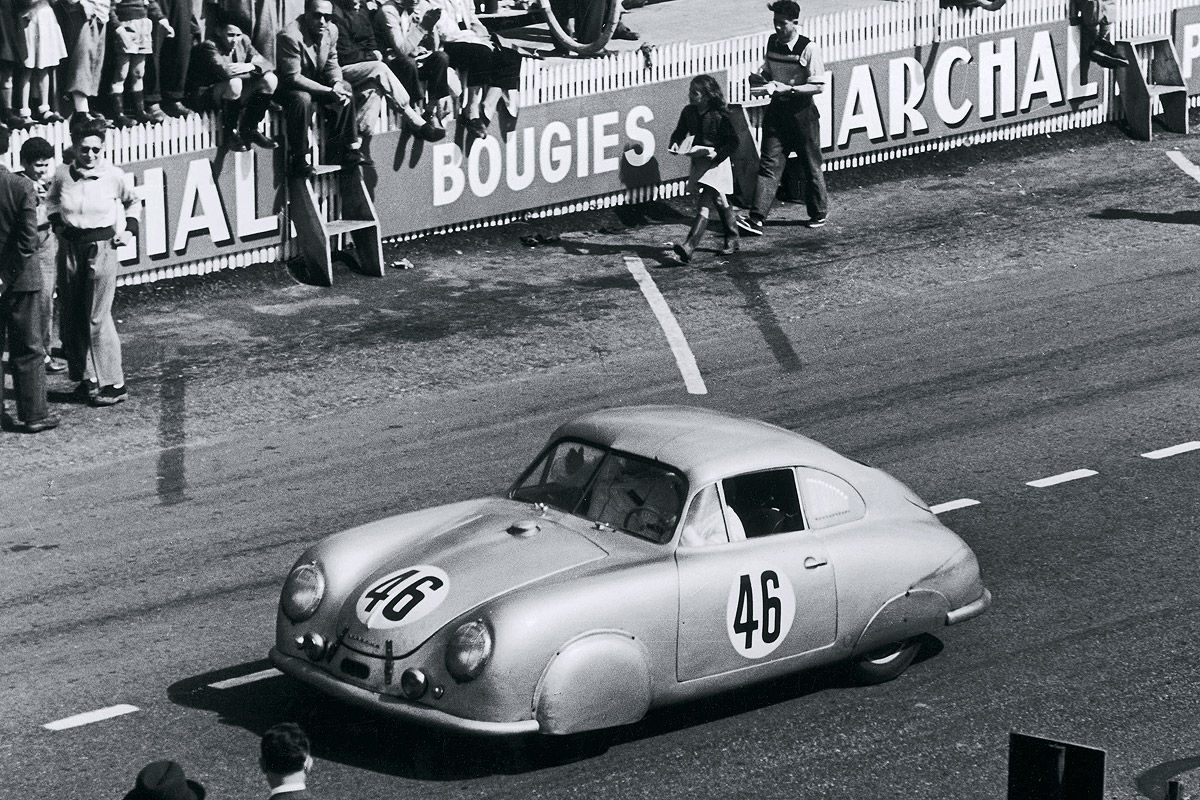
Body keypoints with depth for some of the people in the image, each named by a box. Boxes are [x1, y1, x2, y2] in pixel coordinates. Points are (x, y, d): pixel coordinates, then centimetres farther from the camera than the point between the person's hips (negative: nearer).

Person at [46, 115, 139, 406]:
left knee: (97, 317, -6)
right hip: (70, 248, 4)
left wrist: (129, 229, 4)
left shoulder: (113, 175, -7)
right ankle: (85, 378, 18)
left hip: (102, 248, -4)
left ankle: (114, 384, 0)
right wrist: (56, 222, 6)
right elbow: (51, 199, 21)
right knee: (71, 317, 7)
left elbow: (132, 201, 14)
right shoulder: (63, 175, -2)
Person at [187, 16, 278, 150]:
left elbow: (268, 65, -1)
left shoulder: (243, 41, 4)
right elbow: (225, 71, -34)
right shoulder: (209, 46, -18)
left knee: (270, 80, -9)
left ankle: (248, 129, 0)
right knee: (234, 83, -36)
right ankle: (229, 133, -19)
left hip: (236, 94, 7)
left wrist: (251, 66, -24)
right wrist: (253, 70, -20)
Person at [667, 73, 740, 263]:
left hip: (716, 162, -7)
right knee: (719, 203, 21)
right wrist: (675, 144, -7)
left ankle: (689, 247, -27)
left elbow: (733, 141, -12)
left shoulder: (719, 116, -15)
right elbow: (680, 132, 14)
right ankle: (732, 239, 36)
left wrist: (717, 155, -23)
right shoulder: (688, 112, 2)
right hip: (697, 162, 7)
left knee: (703, 204, -16)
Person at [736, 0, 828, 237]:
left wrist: (787, 88, -24)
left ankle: (819, 213, 30)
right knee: (769, 164, -4)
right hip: (776, 111, 5)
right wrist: (759, 78, -4)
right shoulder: (772, 42, 3)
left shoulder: (808, 49, -15)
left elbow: (819, 86, -16)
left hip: (802, 113, -5)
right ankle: (757, 219, -11)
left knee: (809, 166, 10)